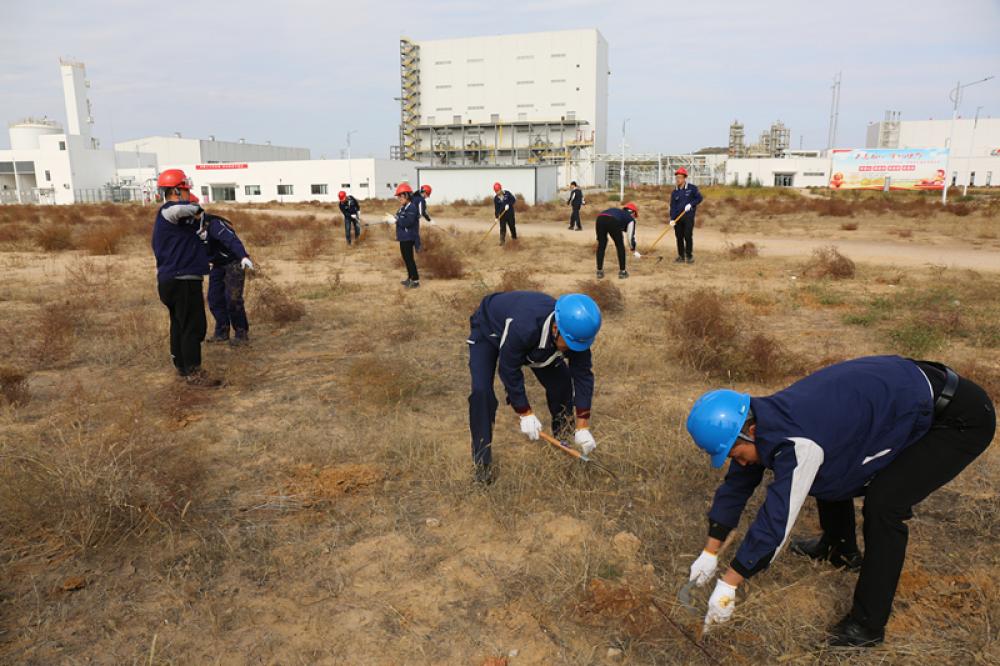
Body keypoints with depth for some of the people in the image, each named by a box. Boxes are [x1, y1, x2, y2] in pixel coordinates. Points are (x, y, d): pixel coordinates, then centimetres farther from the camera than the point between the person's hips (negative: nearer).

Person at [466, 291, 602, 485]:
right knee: (481, 391, -23)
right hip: (488, 330, -5)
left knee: (562, 380, -6)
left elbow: (582, 375, -19)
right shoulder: (523, 327, -47)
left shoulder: (576, 331, -28)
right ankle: (482, 460, -10)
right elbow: (509, 370, -32)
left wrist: (583, 427, -21)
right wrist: (525, 414, -25)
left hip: (531, 336, 5)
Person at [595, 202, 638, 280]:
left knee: (601, 245, 20)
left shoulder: (618, 211, 42)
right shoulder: (630, 218, 27)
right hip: (613, 222, -4)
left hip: (600, 218, 4)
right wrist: (633, 248, 38)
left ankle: (599, 271, 22)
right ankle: (622, 272, 22)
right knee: (620, 246, 16)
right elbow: (631, 235, 24)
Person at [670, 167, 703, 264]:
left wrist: (691, 204, -14)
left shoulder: (692, 188, -1)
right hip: (677, 217, 4)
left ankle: (689, 256, 6)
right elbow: (672, 206, 3)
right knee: (679, 237, 4)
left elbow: (700, 198, 1)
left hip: (688, 216, -3)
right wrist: (672, 218, -8)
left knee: (688, 236, -7)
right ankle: (681, 256, 14)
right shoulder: (674, 192, 7)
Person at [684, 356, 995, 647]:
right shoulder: (765, 422, -7)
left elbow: (776, 519, -29)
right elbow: (737, 485, 3)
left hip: (962, 418, -9)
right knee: (830, 467, 13)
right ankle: (840, 549, 36)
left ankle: (868, 625, -3)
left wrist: (727, 587, -20)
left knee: (883, 505, -18)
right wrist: (710, 554, 8)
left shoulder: (798, 443, -34)